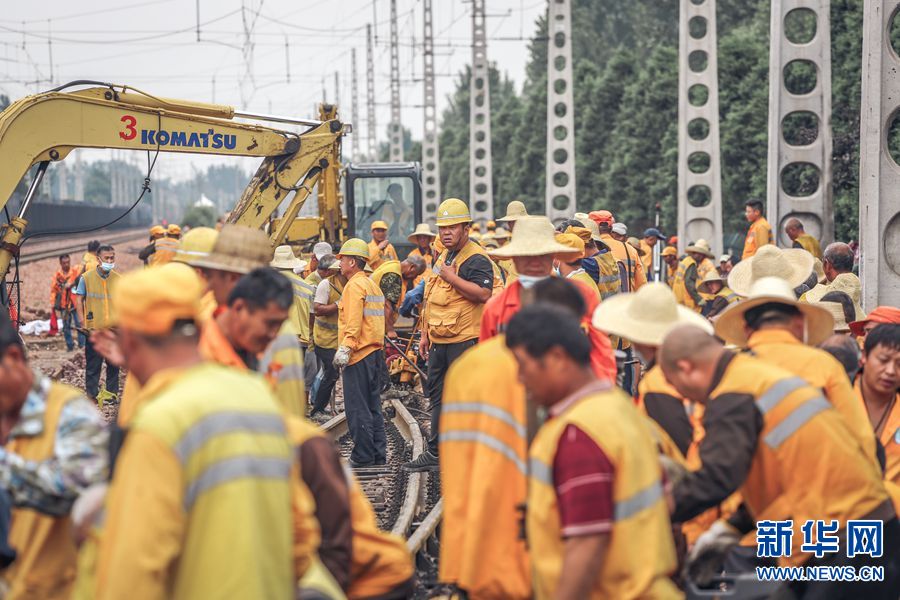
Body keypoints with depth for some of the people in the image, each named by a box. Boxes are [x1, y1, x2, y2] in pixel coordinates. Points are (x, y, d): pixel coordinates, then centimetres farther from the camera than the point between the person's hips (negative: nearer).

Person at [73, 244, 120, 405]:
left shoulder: (118, 279, 5)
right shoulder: (87, 278, -1)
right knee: (93, 364, 0)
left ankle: (111, 392, 18)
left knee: (113, 364, 8)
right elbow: (79, 300, 1)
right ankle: (92, 395, 5)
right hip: (94, 328, -2)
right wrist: (82, 322, -7)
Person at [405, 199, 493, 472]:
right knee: (437, 395, 14)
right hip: (439, 340, 9)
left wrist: (451, 277, -21)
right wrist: (425, 334, 22)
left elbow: (483, 294, -25)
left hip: (464, 340, -9)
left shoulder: (476, 259, -11)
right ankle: (435, 452, 22)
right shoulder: (442, 258, 18)